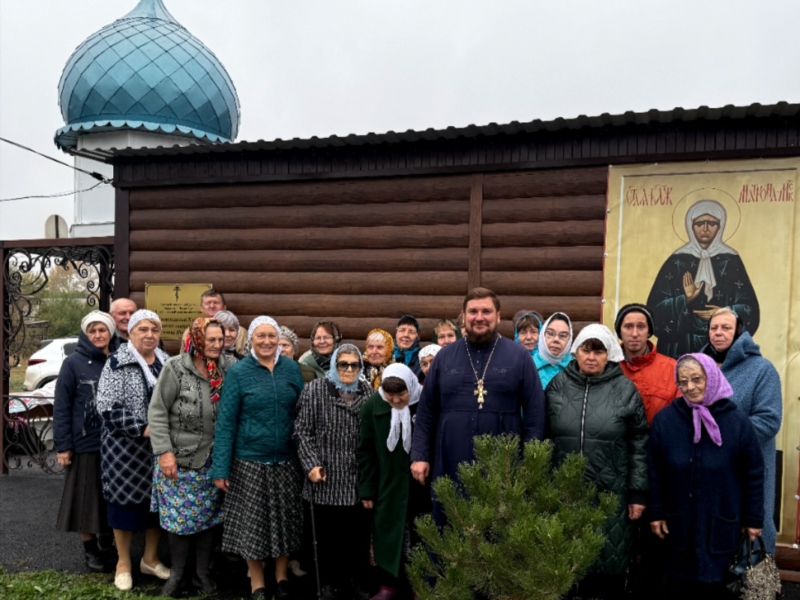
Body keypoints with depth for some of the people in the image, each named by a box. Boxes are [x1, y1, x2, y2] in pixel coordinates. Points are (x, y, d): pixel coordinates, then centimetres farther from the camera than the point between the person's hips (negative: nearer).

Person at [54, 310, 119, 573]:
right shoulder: (73, 363, -6)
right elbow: (61, 407, -7)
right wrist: (63, 445, -10)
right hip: (86, 443, -3)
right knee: (88, 499, 6)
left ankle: (107, 545, 29)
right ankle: (90, 549, 22)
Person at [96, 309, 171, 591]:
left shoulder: (166, 362, 6)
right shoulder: (117, 363, -10)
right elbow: (108, 407, -17)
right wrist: (142, 429, -21)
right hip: (125, 446, -5)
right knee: (125, 500, 4)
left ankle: (150, 558, 29)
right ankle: (124, 563, 22)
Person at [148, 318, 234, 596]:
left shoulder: (229, 366, -5)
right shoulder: (176, 368, -12)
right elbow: (157, 412, -9)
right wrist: (164, 451, -14)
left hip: (214, 460, 3)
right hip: (179, 459, -2)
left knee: (208, 516, 13)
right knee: (178, 517, 7)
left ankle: (203, 570, 30)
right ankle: (176, 572, 26)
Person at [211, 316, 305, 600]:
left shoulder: (292, 368, 1)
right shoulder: (237, 372, -7)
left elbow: (303, 412, 6)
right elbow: (225, 421, -8)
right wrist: (220, 468, -11)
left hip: (286, 460, 3)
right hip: (250, 461, -2)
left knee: (285, 520, 12)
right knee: (252, 522, 7)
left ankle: (281, 576, 32)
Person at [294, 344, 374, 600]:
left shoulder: (368, 392, 8)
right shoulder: (315, 390, -2)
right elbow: (303, 431, -4)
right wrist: (311, 464, -13)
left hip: (359, 479, 3)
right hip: (327, 478, -2)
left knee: (359, 533, 8)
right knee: (328, 534, 7)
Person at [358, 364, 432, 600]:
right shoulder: (372, 405, -8)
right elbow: (366, 450, -2)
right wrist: (367, 489, -1)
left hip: (422, 484, -1)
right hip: (387, 484, 2)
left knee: (422, 537, 11)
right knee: (387, 534, 12)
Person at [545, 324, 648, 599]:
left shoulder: (625, 389, 0)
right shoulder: (558, 384, 4)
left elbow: (639, 444, 1)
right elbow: (542, 436, 9)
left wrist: (638, 492, -1)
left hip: (610, 494, -1)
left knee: (607, 561, 6)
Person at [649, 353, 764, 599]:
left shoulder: (737, 421, -8)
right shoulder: (664, 419, -5)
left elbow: (753, 474, -1)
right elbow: (656, 472, 1)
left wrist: (754, 519, 1)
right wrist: (656, 513, 2)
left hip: (723, 525, -1)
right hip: (679, 524, 1)